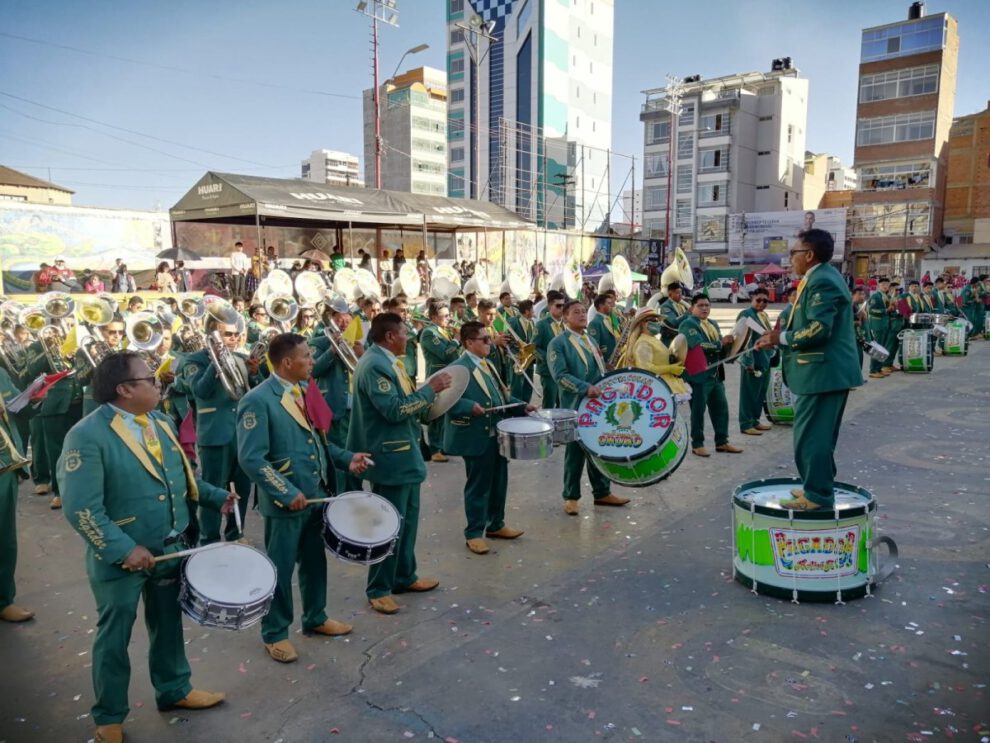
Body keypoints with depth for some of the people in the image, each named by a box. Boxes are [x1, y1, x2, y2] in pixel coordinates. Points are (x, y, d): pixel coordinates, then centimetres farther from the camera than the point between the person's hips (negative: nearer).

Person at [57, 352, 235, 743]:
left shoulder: (160, 422, 3)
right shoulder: (87, 435, -21)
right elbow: (81, 509, -24)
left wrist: (216, 496, 5)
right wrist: (123, 549, -26)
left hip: (171, 548, 6)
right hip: (120, 557, -6)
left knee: (168, 624, 21)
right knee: (114, 637, 12)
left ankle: (174, 689, 42)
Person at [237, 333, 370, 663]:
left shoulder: (306, 390, 7)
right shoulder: (257, 401, -18)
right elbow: (251, 458, -21)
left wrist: (346, 458, 0)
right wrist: (287, 493, -24)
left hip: (318, 494, 7)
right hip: (286, 501, -7)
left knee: (315, 560, 20)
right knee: (280, 569, 8)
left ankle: (315, 617, 39)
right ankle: (275, 634, 26)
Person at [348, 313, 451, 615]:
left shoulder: (388, 362, 11)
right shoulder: (374, 365, -20)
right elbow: (394, 410, -26)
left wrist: (429, 395, 3)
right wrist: (430, 389, -20)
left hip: (404, 453, 10)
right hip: (390, 457, -10)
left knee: (407, 518, 18)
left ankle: (404, 577, 32)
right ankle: (378, 589, 13)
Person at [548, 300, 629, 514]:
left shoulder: (590, 340, 17)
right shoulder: (558, 343, -8)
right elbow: (560, 375, -18)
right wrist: (585, 388, -27)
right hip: (576, 407, -7)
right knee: (576, 452, 1)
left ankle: (602, 492, 25)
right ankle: (571, 497, 13)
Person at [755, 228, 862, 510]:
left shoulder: (822, 281, -18)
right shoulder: (822, 277, 16)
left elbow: (819, 329, -27)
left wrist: (780, 338, -15)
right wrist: (781, 335, 11)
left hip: (823, 372, -11)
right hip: (827, 370, 11)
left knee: (810, 436, -5)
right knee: (818, 434, 18)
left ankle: (817, 496, 2)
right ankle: (818, 487, 28)